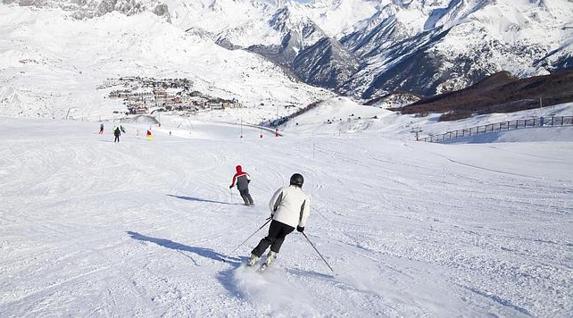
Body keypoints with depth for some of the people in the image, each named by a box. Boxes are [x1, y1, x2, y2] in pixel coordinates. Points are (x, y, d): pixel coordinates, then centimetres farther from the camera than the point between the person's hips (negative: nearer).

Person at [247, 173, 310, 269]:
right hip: (292, 224, 1)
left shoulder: (284, 190, 6)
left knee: (270, 238, 17)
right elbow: (305, 214, 3)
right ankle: (271, 255, 13)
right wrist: (301, 225, 16)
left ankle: (254, 257, 10)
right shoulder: (305, 197, 9)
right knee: (280, 237, 28)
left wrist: (273, 213, 25)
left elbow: (272, 204, 7)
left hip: (278, 219, -1)